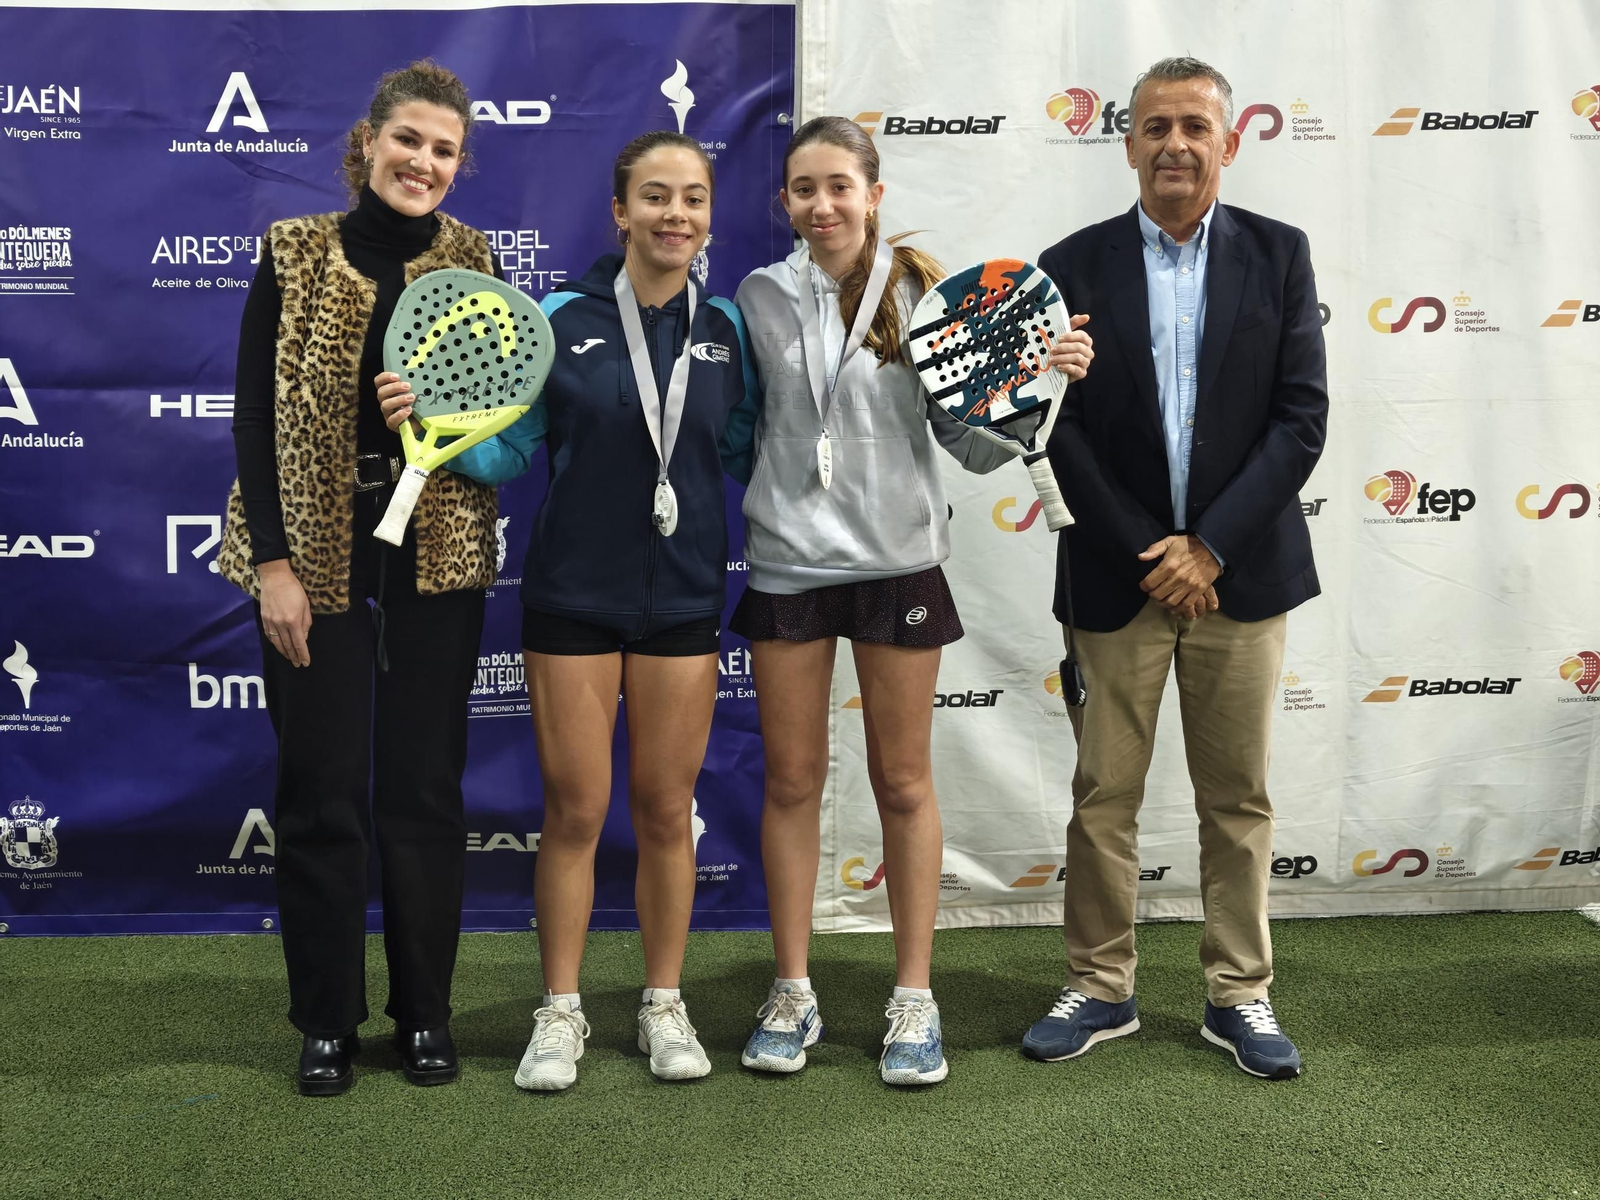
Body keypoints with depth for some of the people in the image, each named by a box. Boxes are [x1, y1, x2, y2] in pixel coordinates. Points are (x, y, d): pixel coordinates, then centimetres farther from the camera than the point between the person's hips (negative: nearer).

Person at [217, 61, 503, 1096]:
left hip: (439, 549, 1)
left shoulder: (473, 261, 4)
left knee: (426, 786, 8)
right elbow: (254, 415, -3)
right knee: (322, 790, 4)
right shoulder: (294, 255, -1)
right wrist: (272, 562, -9)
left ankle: (426, 1012, 21)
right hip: (316, 548, -1)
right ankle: (327, 1021, 19)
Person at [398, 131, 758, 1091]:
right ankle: (562, 1012, 20)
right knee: (576, 809, 4)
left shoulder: (727, 328, 4)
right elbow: (509, 450, -2)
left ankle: (664, 1004, 26)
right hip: (574, 599, -2)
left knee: (667, 809, 9)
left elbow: (748, 451, 10)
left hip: (684, 600, 2)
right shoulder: (562, 319, -4)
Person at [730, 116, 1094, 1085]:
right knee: (792, 780, 8)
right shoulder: (762, 297, 3)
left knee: (903, 782, 7)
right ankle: (793, 994, 22)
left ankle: (914, 998, 18)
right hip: (787, 560, 2)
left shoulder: (921, 290, -2)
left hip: (898, 559, -1)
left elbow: (972, 439, -3)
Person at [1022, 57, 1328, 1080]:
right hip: (1118, 573, 0)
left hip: (1240, 569, 1)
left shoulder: (1279, 254, 4)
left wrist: (1211, 544, -11)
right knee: (1103, 798, 6)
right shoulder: (1075, 265, 1)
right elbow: (1063, 427, -3)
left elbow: (1302, 416, -2)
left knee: (1239, 800, 9)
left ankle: (1240, 995, 21)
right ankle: (1101, 989, 20)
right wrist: (1147, 553, -9)